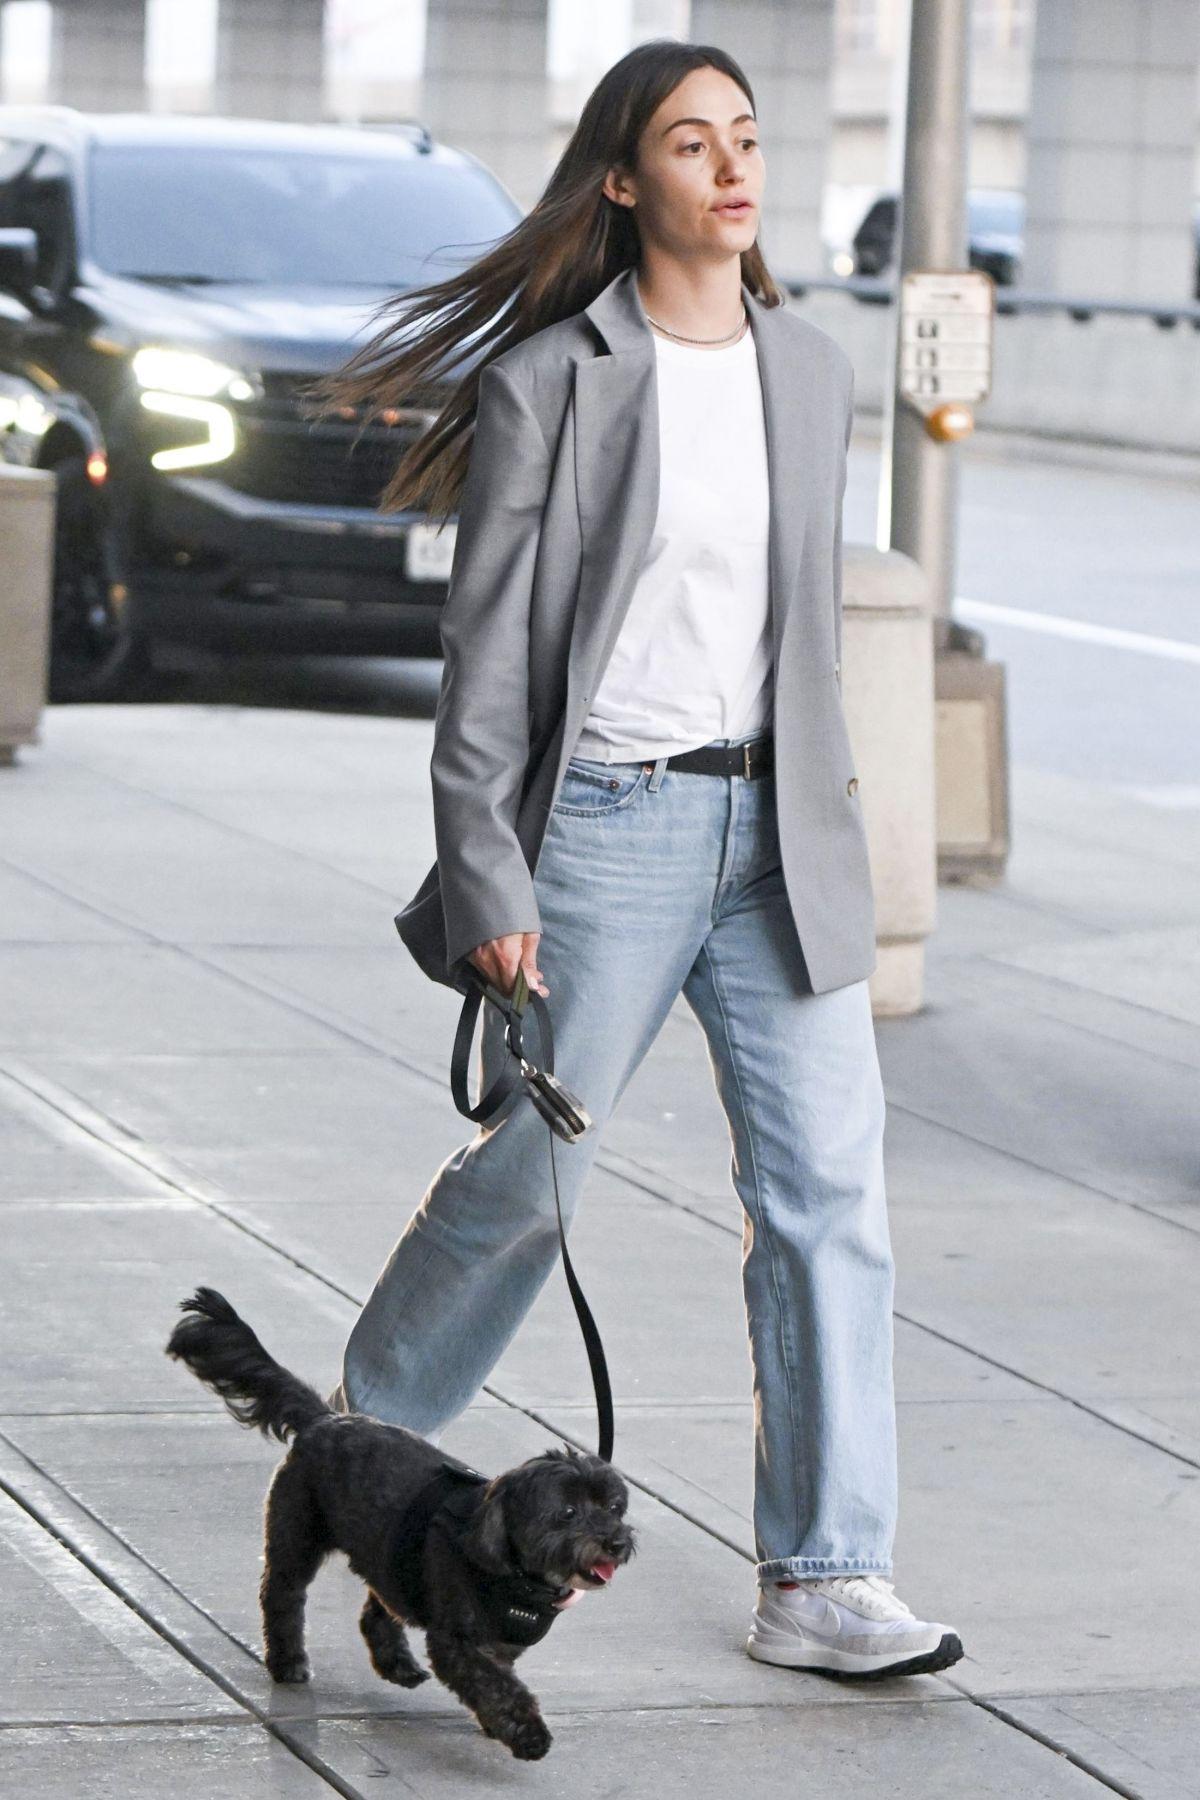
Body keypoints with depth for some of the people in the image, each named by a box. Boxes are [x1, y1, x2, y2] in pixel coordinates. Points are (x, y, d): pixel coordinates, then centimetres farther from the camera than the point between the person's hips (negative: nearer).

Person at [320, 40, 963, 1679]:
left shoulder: (810, 371, 8)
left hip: (779, 829, 5)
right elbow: (486, 653, -8)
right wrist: (486, 881, -12)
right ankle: (364, 1434, 34)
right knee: (526, 1174, 6)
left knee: (829, 1188, -3)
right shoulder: (550, 382, -8)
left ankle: (822, 1581, 1)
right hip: (609, 822, -5)